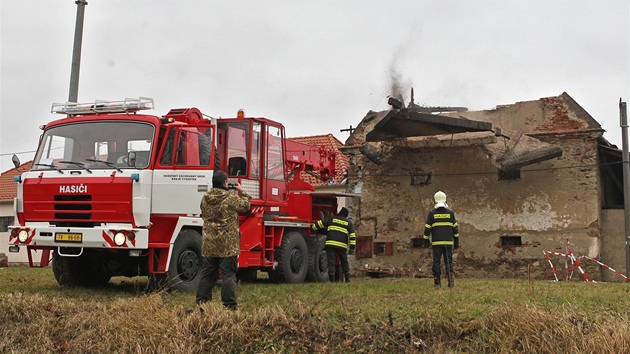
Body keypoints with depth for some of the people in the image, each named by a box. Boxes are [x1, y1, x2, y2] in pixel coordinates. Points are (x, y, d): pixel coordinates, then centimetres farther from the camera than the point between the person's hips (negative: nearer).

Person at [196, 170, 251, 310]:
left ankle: (201, 303, 15)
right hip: (228, 245, -5)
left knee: (206, 275, 12)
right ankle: (229, 305, 1)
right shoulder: (232, 198, -11)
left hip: (208, 245, 5)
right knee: (228, 275, 1)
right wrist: (242, 192, 17)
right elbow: (245, 206, 3)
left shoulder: (205, 198, 5)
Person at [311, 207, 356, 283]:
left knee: (331, 262, -1)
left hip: (330, 244, -2)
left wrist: (313, 227, 26)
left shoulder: (331, 219, 10)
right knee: (344, 262, 17)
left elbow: (320, 224, 9)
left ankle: (332, 279, -6)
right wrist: (352, 248, 8)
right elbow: (352, 236, 8)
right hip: (342, 245, 2)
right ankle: (347, 278, 20)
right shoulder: (348, 223, 13)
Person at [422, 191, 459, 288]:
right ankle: (451, 278, -12)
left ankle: (437, 281, 6)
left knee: (437, 261, 5)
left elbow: (427, 229, -2)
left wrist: (425, 242, 6)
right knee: (448, 261, 4)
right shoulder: (450, 213, 3)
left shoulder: (432, 213, -2)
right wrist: (456, 242, 11)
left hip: (436, 243, -1)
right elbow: (455, 228, 5)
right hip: (448, 242, 1)